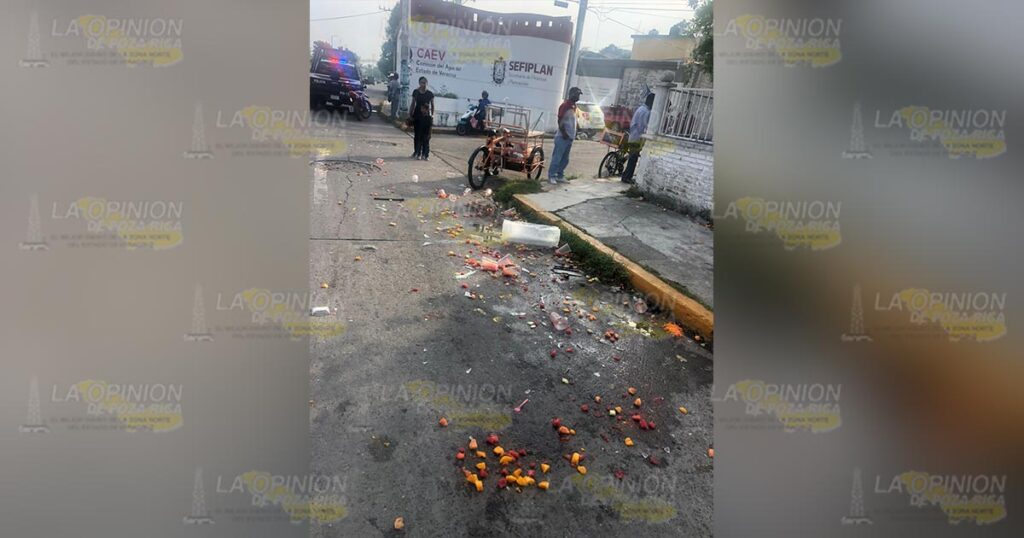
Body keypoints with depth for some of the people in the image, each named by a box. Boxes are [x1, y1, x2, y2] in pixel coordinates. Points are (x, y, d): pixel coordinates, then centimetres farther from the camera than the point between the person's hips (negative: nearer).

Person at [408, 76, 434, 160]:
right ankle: (417, 153, 13)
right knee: (417, 135, 4)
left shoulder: (430, 94, 0)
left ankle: (425, 154, 4)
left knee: (426, 136, -1)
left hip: (427, 117, -1)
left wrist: (432, 115, 1)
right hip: (417, 116, 1)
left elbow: (432, 105, 8)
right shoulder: (415, 92, 3)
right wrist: (410, 114, 4)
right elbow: (413, 104, 9)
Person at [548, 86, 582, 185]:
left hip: (570, 137, 9)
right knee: (557, 158, -5)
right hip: (562, 137, -8)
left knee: (565, 159, 11)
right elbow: (560, 120, -16)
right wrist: (563, 133, -18)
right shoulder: (565, 105, -12)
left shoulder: (574, 106, 14)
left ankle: (560, 176, 19)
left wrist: (574, 134, 14)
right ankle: (551, 176, 1)